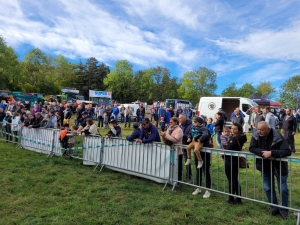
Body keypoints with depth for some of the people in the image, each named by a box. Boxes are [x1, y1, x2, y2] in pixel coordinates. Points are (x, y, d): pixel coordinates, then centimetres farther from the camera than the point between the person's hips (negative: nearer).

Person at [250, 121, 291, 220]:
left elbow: (287, 151, -29)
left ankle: (284, 209, 27)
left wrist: (271, 153, -37)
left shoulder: (278, 137, -24)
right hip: (265, 167, 3)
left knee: (282, 189, 6)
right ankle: (274, 207, 30)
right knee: (268, 188, 11)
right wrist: (264, 153, -29)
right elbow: (252, 148, -16)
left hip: (279, 166, -3)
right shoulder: (256, 135, -13)